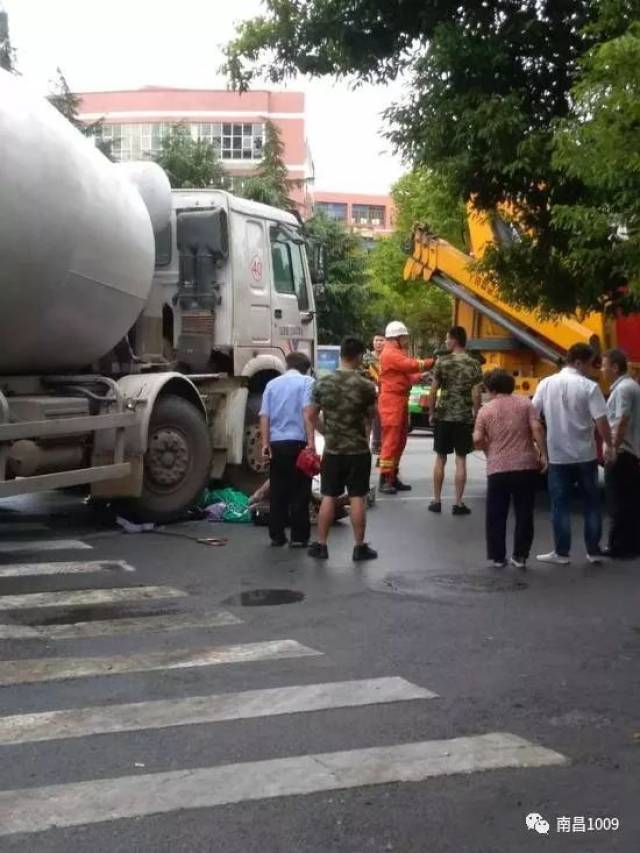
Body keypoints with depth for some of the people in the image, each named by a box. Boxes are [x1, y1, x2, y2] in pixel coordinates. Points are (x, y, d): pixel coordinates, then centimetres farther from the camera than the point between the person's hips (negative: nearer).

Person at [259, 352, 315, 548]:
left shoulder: (272, 384, 14)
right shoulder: (306, 382, 0)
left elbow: (264, 416, 6)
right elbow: (307, 412, -12)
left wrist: (265, 443, 3)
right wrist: (311, 442, -16)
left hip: (276, 443, 4)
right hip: (297, 442, -4)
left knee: (277, 492, 9)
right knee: (299, 492, 2)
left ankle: (277, 536, 12)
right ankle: (299, 537, 4)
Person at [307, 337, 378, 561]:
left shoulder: (322, 383, -3)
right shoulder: (366, 386, -9)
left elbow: (312, 416, 3)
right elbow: (371, 419, 4)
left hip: (332, 449, 2)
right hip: (358, 450, -2)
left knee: (328, 498, 9)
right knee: (357, 498, 4)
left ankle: (321, 545, 14)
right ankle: (360, 547, 11)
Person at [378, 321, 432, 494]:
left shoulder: (398, 353, 23)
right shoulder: (390, 353, -11)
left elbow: (405, 374, 19)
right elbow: (411, 365, -20)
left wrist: (420, 377, 3)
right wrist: (432, 362, -15)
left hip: (400, 400, 10)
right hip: (392, 401, -10)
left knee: (400, 441, 11)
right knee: (391, 441, -11)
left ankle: (393, 478, 17)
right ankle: (384, 480, -10)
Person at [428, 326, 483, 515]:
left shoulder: (442, 361, -3)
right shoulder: (474, 364, -2)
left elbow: (433, 390, -3)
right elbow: (476, 394, -5)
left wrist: (431, 413, 7)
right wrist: (476, 416, 4)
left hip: (443, 416, 0)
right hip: (464, 418, 0)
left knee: (440, 459, 10)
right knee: (461, 460, 4)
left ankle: (437, 501, 14)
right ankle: (458, 503, 5)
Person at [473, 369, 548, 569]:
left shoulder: (486, 410, 2)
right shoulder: (525, 403, 4)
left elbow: (477, 440, -3)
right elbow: (537, 428, -7)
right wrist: (543, 454, -3)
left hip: (498, 468, -1)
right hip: (526, 465, 1)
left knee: (496, 515, 10)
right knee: (524, 513, 10)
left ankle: (497, 557, 13)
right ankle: (520, 556, 13)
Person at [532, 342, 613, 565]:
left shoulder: (546, 383, 0)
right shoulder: (589, 387, -10)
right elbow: (601, 421, -13)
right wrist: (609, 445, 1)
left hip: (558, 455, 1)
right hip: (585, 454, -1)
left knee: (560, 505, 8)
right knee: (591, 504, 12)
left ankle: (561, 552, 10)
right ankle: (593, 551, 17)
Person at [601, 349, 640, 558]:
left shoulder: (622, 388, -15)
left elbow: (622, 422, -21)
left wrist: (612, 449, -20)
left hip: (621, 453, -10)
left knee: (619, 503, -4)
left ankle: (620, 546, 0)